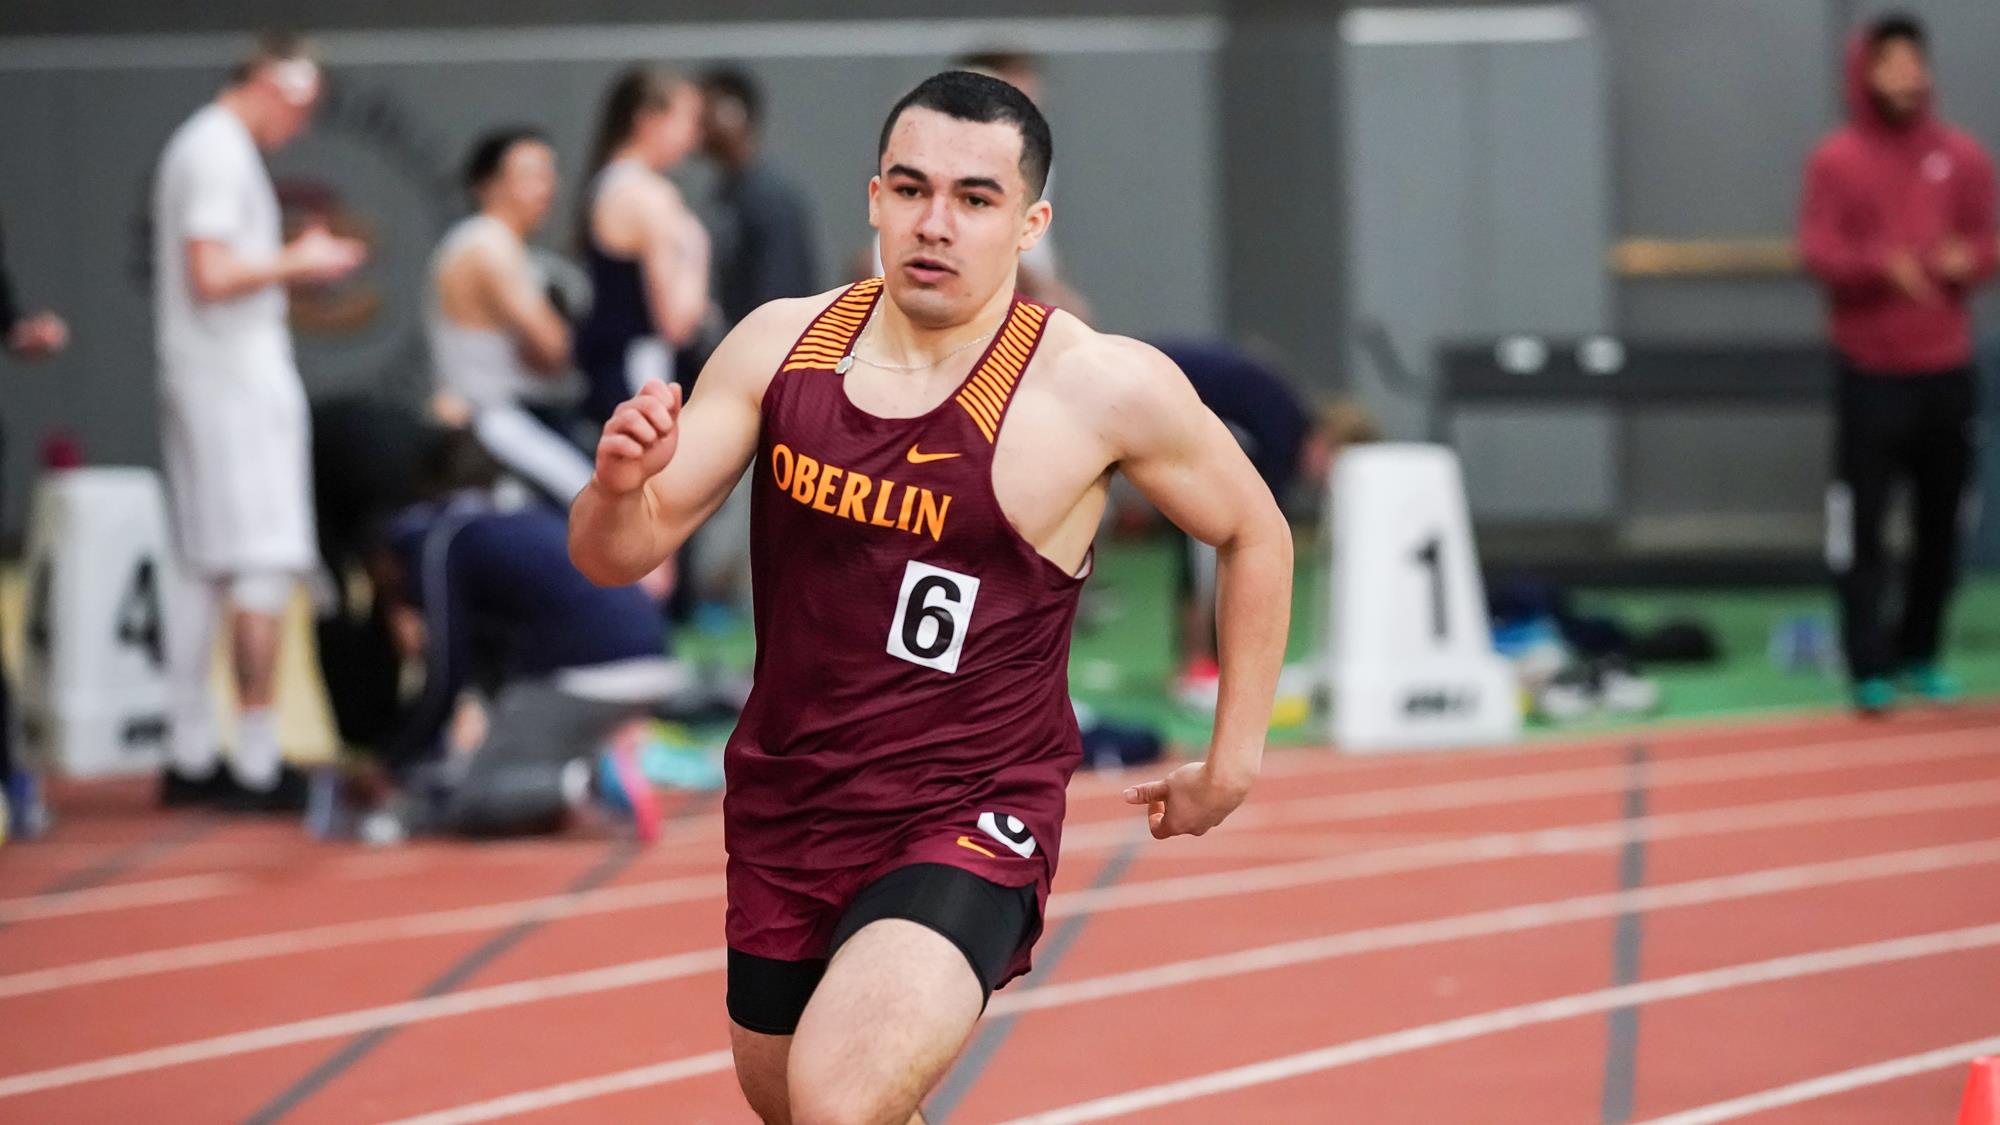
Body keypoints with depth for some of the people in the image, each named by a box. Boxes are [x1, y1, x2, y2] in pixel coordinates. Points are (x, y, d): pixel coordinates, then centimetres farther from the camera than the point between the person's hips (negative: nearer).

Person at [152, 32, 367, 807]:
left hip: (200, 385, 10)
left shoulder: (201, 146, 18)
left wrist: (295, 261, 15)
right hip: (237, 382, -10)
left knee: (204, 569, 11)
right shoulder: (221, 154, -13)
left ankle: (190, 756, 13)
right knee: (263, 566, -9)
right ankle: (257, 760, -10)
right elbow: (212, 276, -22)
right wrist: (296, 263, -9)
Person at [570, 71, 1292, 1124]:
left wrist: (1233, 758, 6)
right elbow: (614, 556, -1)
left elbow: (1255, 535, 3)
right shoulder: (781, 344, -4)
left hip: (967, 827, -5)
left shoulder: (1101, 387, -14)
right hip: (781, 810, 5)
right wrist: (620, 484, -24)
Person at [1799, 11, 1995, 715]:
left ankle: (1921, 654, 18)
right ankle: (1869, 668, -5)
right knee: (1862, 524, -7)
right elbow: (1817, 252, -10)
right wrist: (1883, 264, -27)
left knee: (1941, 521, 6)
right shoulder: (1837, 160, -2)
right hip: (1870, 373, -3)